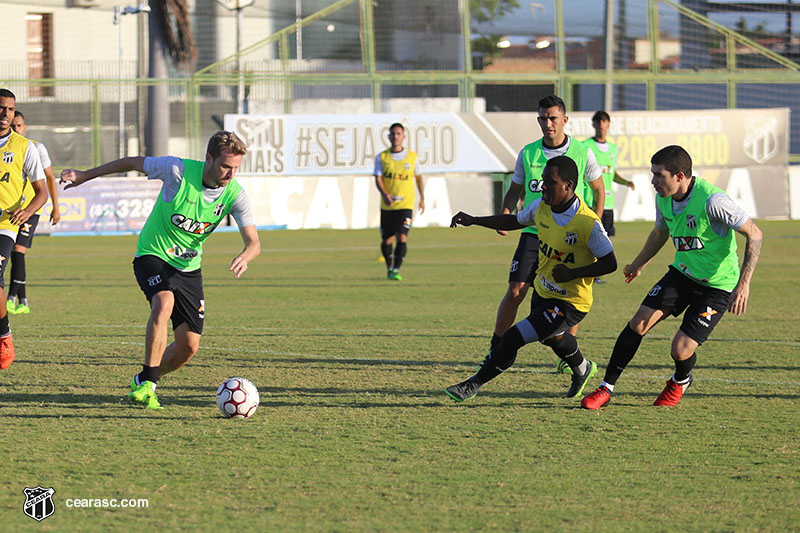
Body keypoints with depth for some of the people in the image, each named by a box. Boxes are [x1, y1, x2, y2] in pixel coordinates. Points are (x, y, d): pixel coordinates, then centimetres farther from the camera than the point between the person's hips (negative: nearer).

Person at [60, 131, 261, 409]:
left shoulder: (235, 194, -13)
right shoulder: (178, 170, -22)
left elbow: (253, 242, -13)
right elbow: (133, 163, -5)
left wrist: (244, 258, -38)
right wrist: (85, 175, 1)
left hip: (189, 266, 4)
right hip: (153, 256, -4)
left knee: (189, 346, -3)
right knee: (164, 302, -36)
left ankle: (142, 383, 24)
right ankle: (148, 382, -29)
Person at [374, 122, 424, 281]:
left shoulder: (412, 157, 3)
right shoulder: (381, 157, 2)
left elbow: (418, 177, 17)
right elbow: (378, 178, -6)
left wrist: (422, 198, 19)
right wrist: (384, 194, -24)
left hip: (405, 204, -1)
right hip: (387, 206, 1)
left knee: (402, 238, -17)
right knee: (387, 240, 9)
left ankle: (396, 270, -15)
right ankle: (389, 267, 31)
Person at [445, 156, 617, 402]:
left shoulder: (587, 223, -27)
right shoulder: (541, 207, -7)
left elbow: (610, 263, -20)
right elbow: (515, 221, 13)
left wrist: (573, 273, -30)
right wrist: (474, 221, 5)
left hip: (569, 303, -8)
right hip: (542, 291, 8)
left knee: (514, 338, -17)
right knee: (551, 337, 33)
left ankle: (475, 383, 0)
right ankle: (582, 369, 63)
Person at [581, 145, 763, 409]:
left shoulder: (710, 200, -28)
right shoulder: (663, 199, -5)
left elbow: (753, 233, -21)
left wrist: (744, 284, -26)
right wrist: (638, 265, 32)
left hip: (718, 286, -6)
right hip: (682, 274, 6)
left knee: (681, 350, -12)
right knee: (638, 324, -9)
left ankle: (680, 381, 25)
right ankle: (606, 388, 4)